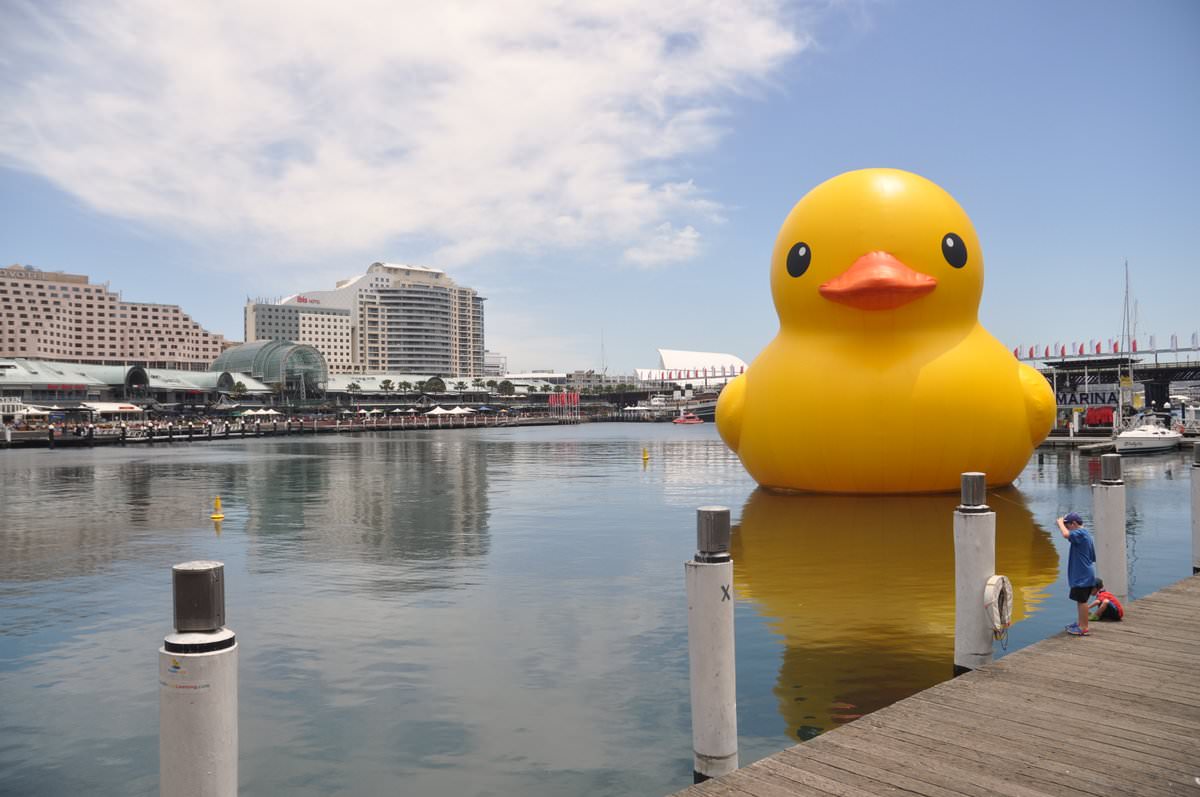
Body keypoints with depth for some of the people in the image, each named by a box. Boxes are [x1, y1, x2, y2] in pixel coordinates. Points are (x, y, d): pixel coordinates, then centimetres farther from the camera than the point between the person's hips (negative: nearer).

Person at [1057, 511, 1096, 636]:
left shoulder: (1080, 533, -17)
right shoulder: (1084, 533, 15)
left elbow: (1066, 535, -37)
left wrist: (1060, 522, -21)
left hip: (1082, 575, -10)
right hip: (1082, 574, 10)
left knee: (1082, 600, -2)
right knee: (1080, 600, 19)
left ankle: (1084, 628, 4)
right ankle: (1079, 623, 29)